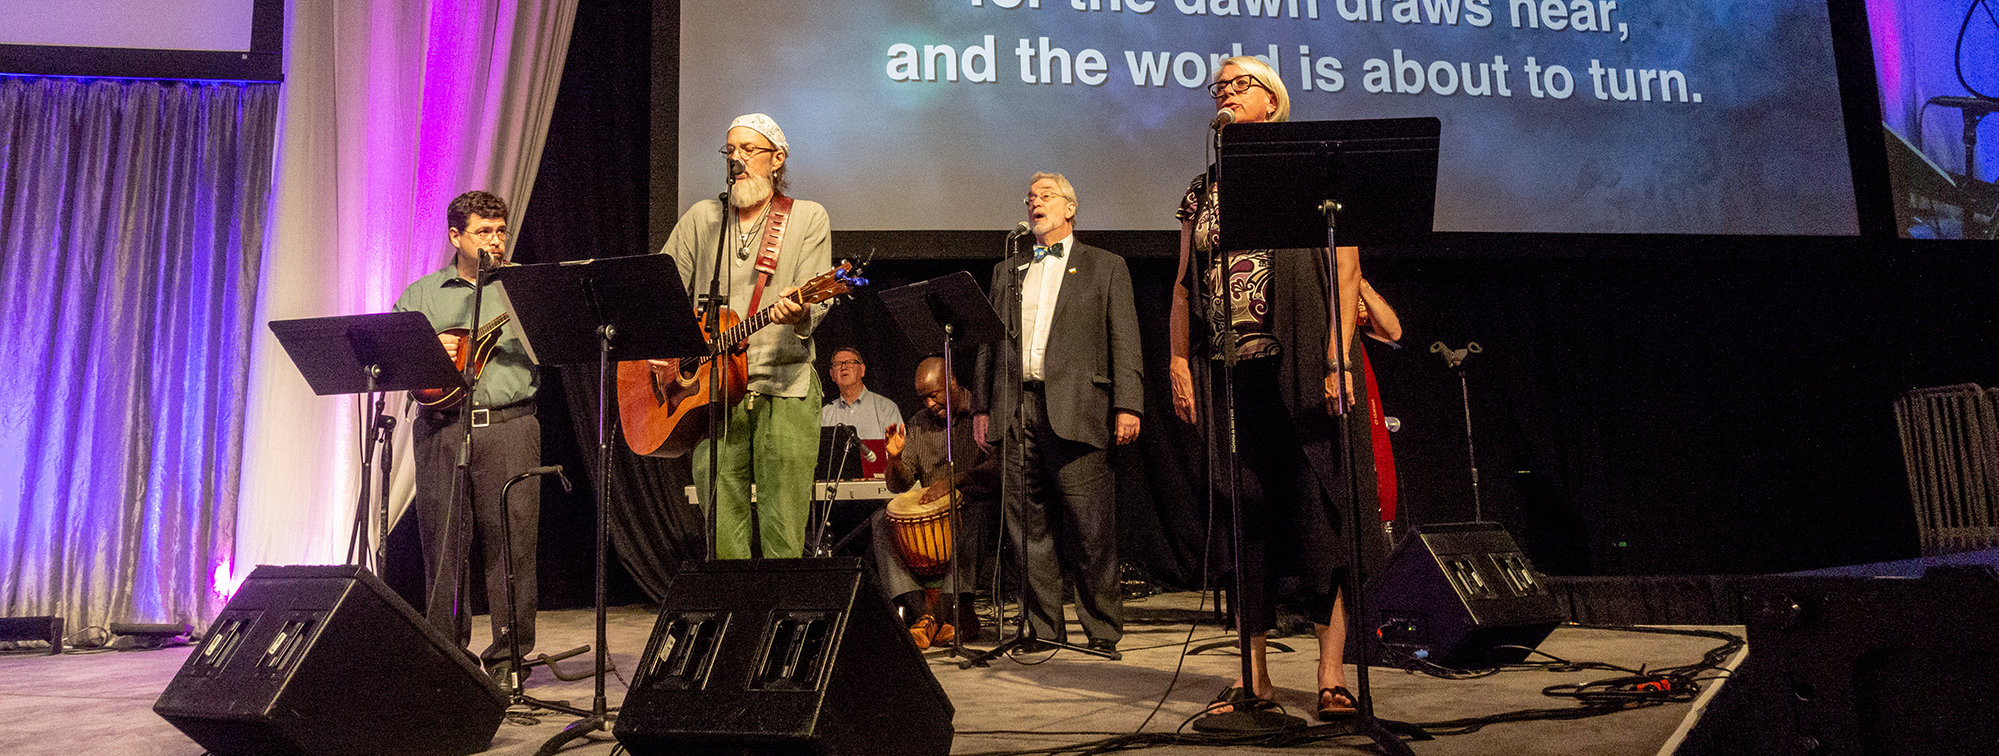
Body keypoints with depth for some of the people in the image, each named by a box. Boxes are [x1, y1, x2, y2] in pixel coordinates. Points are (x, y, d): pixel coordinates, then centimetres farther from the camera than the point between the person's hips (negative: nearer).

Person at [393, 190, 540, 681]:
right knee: (441, 544, 2)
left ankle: (509, 655, 5)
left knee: (511, 541, -4)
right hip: (441, 426, 2)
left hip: (509, 424, -1)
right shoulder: (422, 294, 16)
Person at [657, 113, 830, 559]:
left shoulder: (807, 218, 8)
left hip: (786, 384, -2)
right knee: (721, 522, -1)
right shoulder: (702, 218, 16)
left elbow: (816, 303, -3)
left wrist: (797, 313, -26)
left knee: (784, 532, -6)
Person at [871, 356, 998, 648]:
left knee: (973, 514, -38)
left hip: (979, 505, -5)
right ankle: (921, 614, -31)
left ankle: (960, 612, -34)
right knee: (883, 520, -19)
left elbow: (1001, 466, -16)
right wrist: (895, 458, -11)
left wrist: (954, 481, -27)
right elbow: (898, 486, 11)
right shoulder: (920, 426, 13)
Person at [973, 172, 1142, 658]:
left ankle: (1103, 632, 6)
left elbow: (1125, 342, 3)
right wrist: (982, 405, 10)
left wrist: (1127, 406, -7)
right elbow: (989, 342, 19)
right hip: (1017, 411, 4)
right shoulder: (1006, 271, 23)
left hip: (1075, 410, -4)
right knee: (1028, 527, 4)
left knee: (1090, 529, -5)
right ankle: (1044, 631, 13)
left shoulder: (1105, 267, 12)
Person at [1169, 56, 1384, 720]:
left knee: (1320, 508, -7)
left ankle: (1332, 674, 1)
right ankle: (1254, 673, 12)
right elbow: (1184, 284, 17)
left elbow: (1347, 267, -2)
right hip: (1230, 372, 4)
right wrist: (1179, 361, 6)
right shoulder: (1201, 191, 19)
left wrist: (1338, 358, -12)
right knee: (1243, 515, 4)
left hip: (1302, 367, -4)